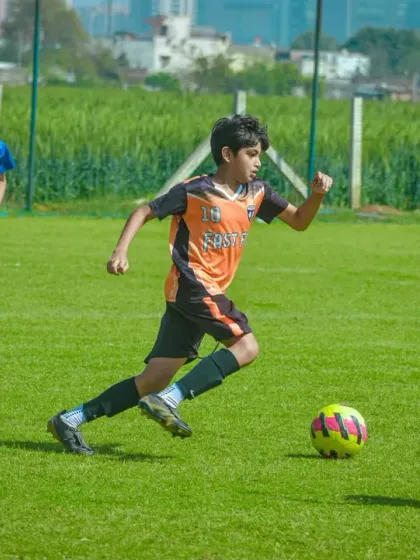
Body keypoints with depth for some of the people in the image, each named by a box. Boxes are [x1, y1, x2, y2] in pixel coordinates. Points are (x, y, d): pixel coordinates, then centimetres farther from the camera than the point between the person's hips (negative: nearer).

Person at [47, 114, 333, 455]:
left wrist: (317, 195, -3)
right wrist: (121, 251, -14)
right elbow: (144, 213, -2)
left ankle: (71, 420, 4)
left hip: (210, 292, 7)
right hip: (191, 282, -7)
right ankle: (168, 400, -24)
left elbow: (299, 221, 15)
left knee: (156, 379, 2)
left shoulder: (256, 193, 9)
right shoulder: (195, 192, -9)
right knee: (245, 346, -21)